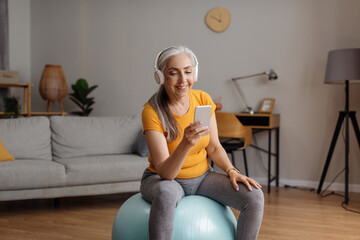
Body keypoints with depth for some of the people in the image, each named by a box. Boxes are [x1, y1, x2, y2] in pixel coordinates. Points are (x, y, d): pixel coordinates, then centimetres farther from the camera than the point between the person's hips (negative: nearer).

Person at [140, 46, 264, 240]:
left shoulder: (203, 99, -8)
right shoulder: (152, 112, -22)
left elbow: (214, 147, 3)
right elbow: (165, 173, -27)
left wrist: (231, 171, -15)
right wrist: (186, 144, -45)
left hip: (202, 176, 5)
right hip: (163, 179, -4)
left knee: (254, 196, -16)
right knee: (166, 194, -41)